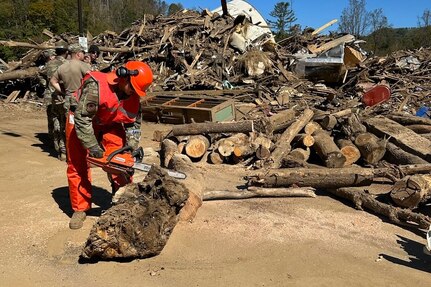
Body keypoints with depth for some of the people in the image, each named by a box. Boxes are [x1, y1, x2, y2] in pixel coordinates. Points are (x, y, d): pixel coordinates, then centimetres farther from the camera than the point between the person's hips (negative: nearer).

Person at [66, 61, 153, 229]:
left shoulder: (133, 96, -15)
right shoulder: (96, 86, -35)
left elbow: (133, 122, -5)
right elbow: (82, 118, -33)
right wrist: (92, 147, -32)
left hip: (110, 125, 4)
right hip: (82, 122, -4)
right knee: (77, 166, 0)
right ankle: (80, 209, 13)